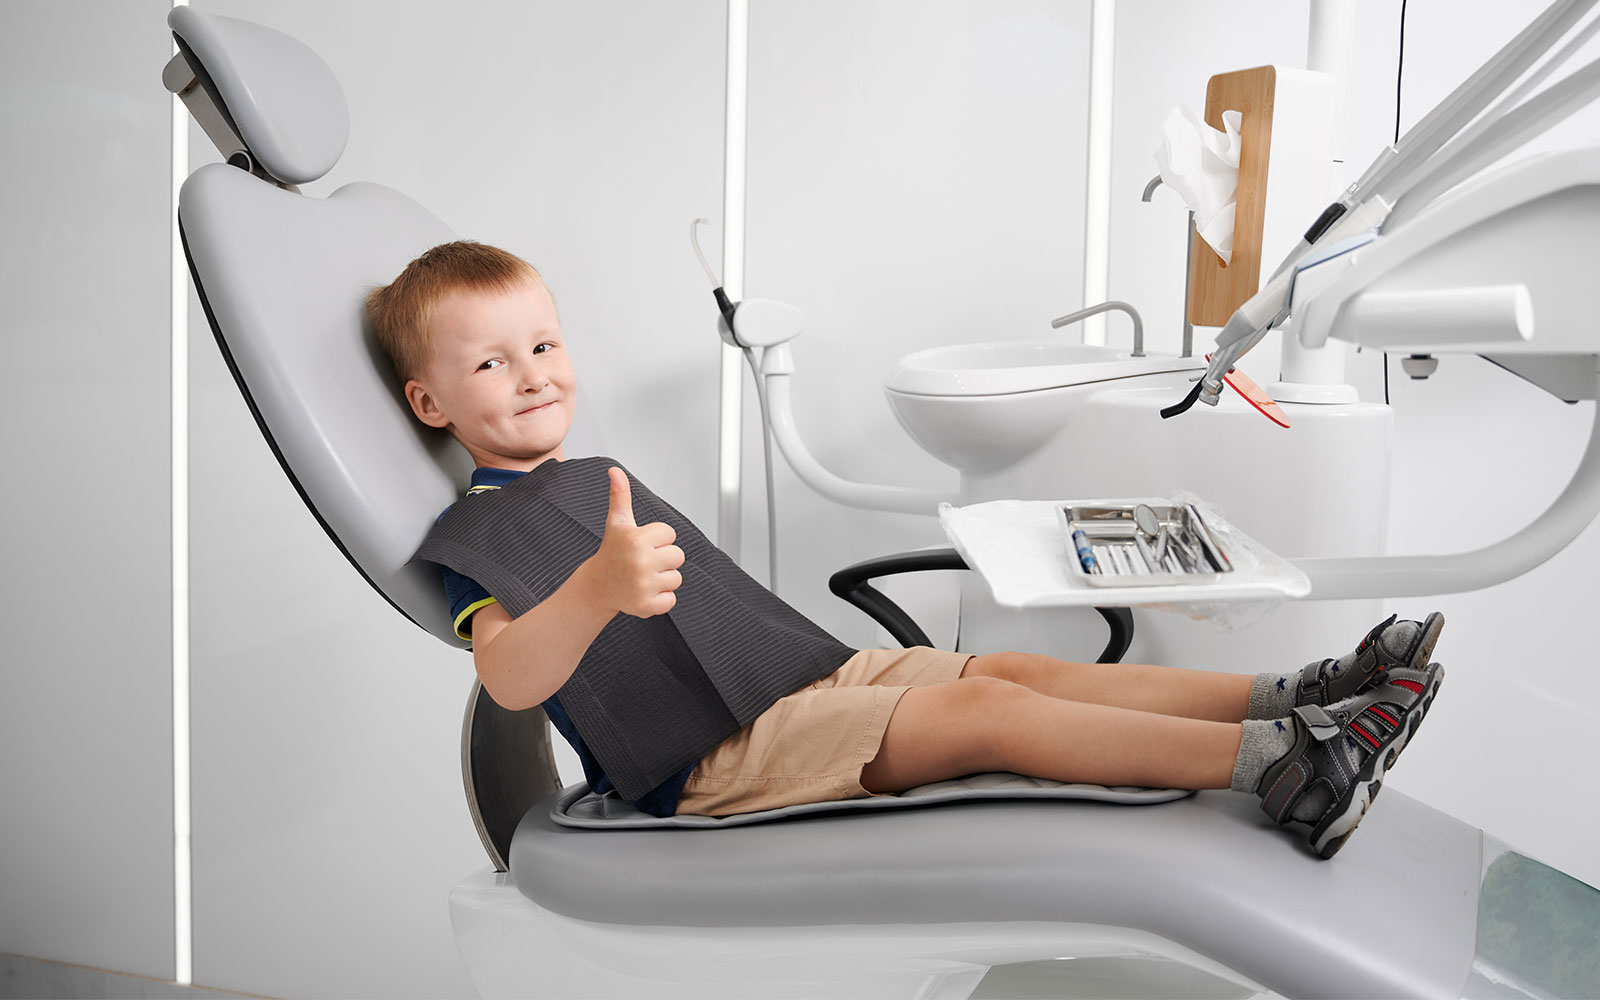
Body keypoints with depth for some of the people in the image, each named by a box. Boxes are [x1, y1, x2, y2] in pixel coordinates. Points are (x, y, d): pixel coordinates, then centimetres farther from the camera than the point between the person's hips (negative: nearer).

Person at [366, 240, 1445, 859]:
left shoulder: (605, 478, 22)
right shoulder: (475, 534, -7)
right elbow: (512, 676, -27)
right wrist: (602, 587, -46)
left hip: (808, 671, 9)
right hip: (710, 754, -9)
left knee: (1019, 668, -5)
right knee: (986, 710, -21)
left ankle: (1291, 695, -9)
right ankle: (1280, 763, -26)